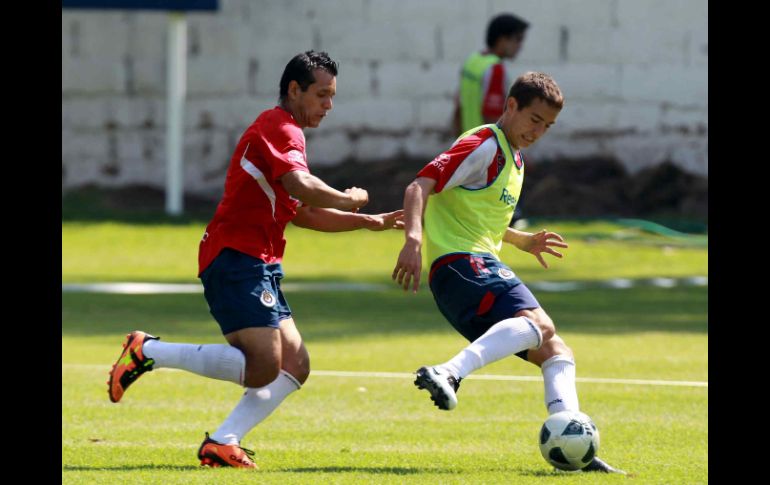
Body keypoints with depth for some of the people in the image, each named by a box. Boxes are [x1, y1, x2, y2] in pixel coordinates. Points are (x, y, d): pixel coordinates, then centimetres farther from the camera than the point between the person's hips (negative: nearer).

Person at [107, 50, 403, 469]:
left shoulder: (285, 133, 24)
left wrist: (370, 222, 24)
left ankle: (222, 444, 1)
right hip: (236, 258, -11)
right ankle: (148, 352, -12)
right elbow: (301, 187, -27)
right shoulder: (279, 128, -9)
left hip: (258, 266, 11)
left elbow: (303, 214, 29)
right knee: (263, 368, -19)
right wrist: (349, 199, -9)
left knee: (295, 367, 5)